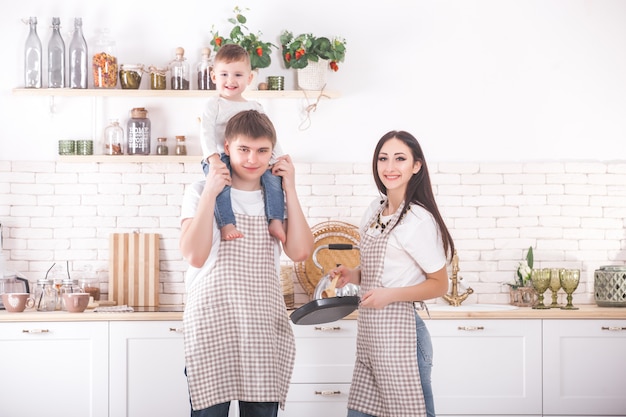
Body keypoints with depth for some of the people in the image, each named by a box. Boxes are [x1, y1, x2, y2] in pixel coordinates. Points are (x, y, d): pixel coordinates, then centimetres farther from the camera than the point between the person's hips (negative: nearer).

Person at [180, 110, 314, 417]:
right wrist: (210, 194, -12)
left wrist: (290, 189, -3)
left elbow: (299, 252, -3)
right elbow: (195, 256, -11)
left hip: (265, 328, 3)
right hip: (211, 325, -3)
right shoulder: (201, 192, 3)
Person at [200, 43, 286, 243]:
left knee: (273, 176, -19)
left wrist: (279, 157, 2)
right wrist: (213, 158, -24)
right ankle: (227, 224, -40)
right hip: (220, 159, -4)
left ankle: (275, 222, -19)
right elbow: (206, 133, -7)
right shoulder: (214, 105, 5)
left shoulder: (255, 107, 19)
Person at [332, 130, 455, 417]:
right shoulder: (374, 211, 9)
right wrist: (352, 275, 3)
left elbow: (439, 284, -9)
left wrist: (391, 295, -21)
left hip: (398, 332, -8)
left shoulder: (419, 220, -14)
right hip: (369, 332, 8)